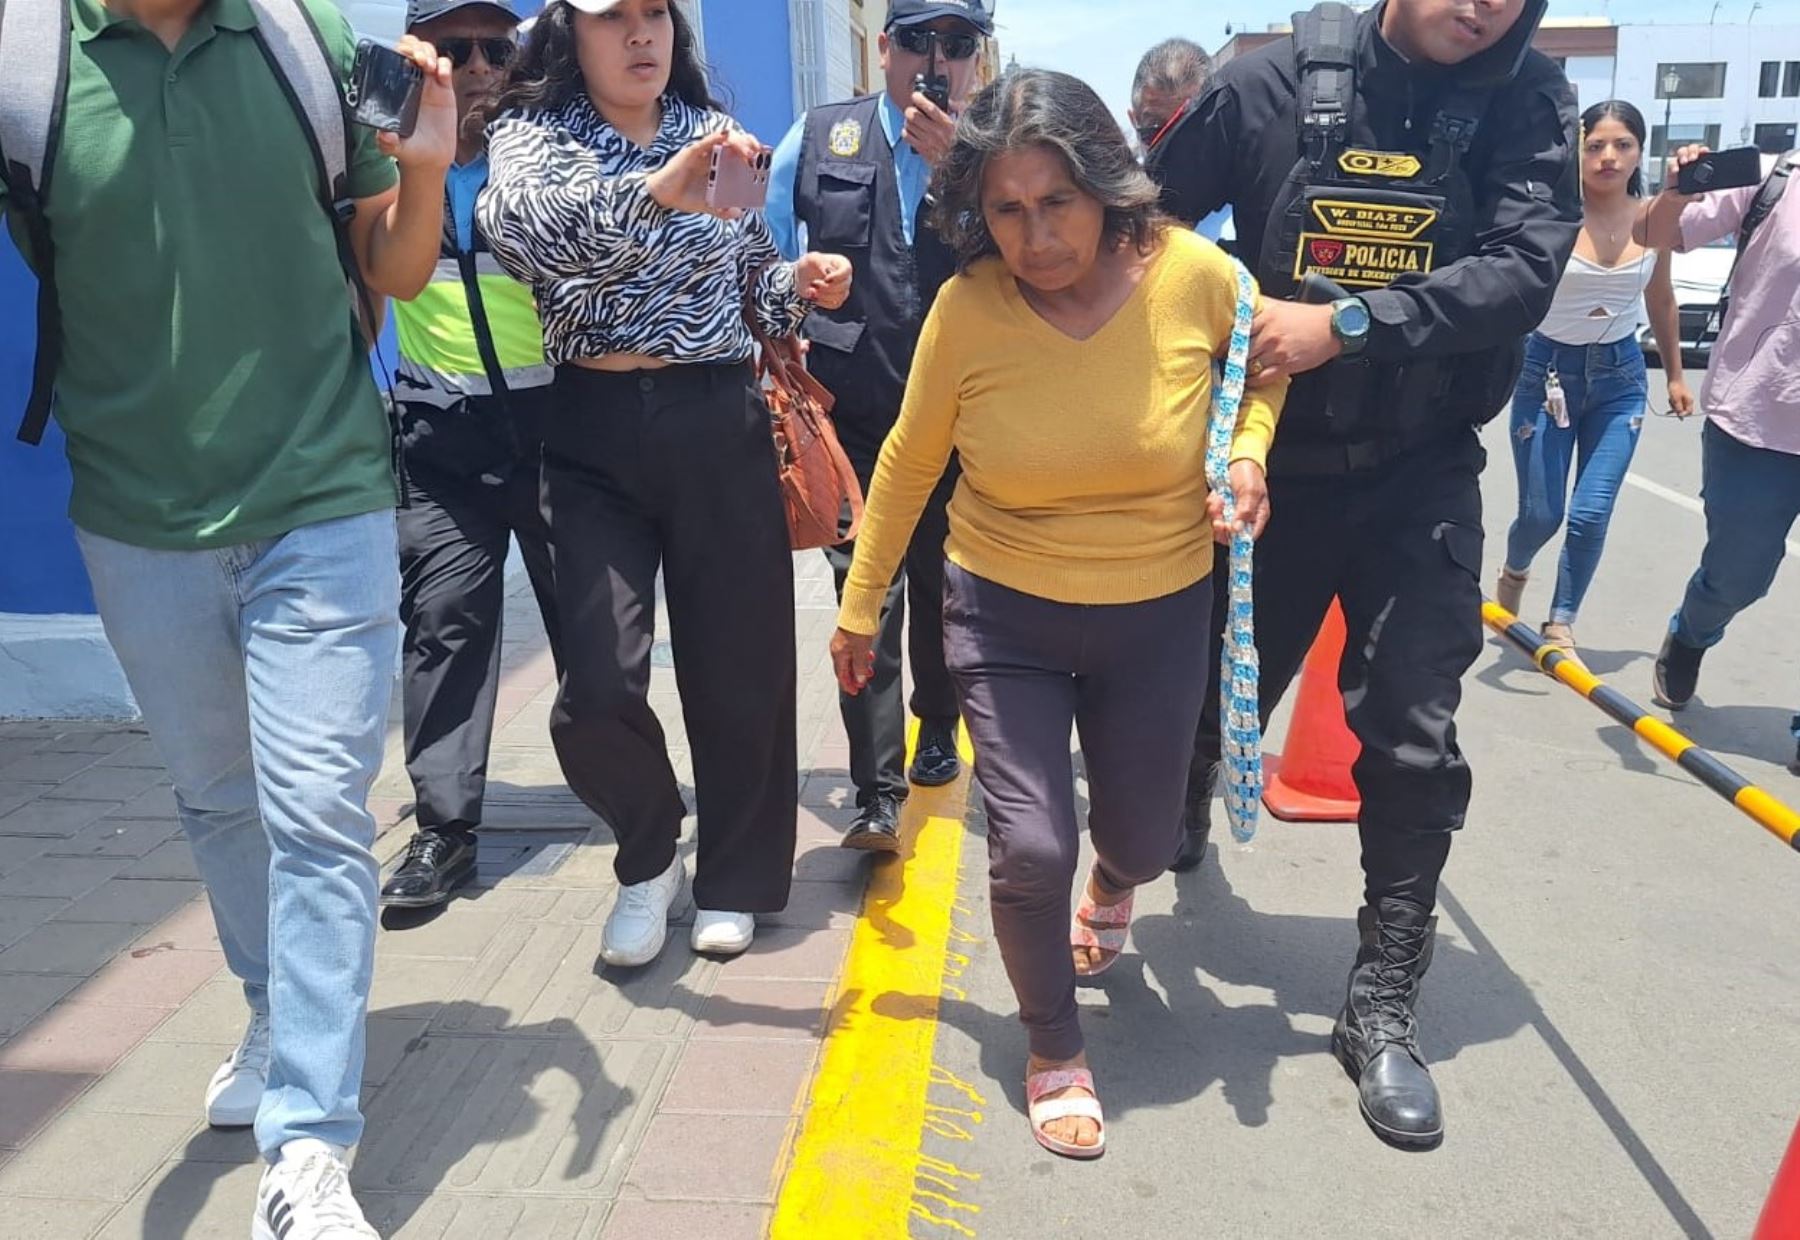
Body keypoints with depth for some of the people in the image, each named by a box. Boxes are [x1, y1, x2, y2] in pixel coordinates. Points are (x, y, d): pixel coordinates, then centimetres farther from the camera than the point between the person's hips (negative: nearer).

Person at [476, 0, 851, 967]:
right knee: (598, 688, -10)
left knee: (739, 666, 5)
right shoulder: (531, 132, 1)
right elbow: (515, 221, -23)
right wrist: (653, 192, -40)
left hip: (720, 426, 2)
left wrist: (803, 283, -5)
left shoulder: (715, 134, 10)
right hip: (594, 435, -2)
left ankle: (733, 878, 27)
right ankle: (649, 859, 21)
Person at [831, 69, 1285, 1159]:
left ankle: (1113, 885, 57)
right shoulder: (968, 309, -16)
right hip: (1006, 615, -1)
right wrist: (861, 607, 5)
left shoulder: (1193, 273, -16)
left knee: (1142, 842, 16)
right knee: (1031, 850, -9)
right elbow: (910, 462, -2)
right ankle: (1055, 1049, 22)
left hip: (1158, 615, 2)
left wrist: (1247, 452, -13)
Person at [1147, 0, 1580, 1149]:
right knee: (1209, 704, 13)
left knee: (1413, 742, -1)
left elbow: (1526, 269, -16)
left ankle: (1383, 1011, 16)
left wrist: (1349, 324, -23)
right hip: (1271, 460, 0)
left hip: (1421, 473, 1)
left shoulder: (1530, 101, -3)